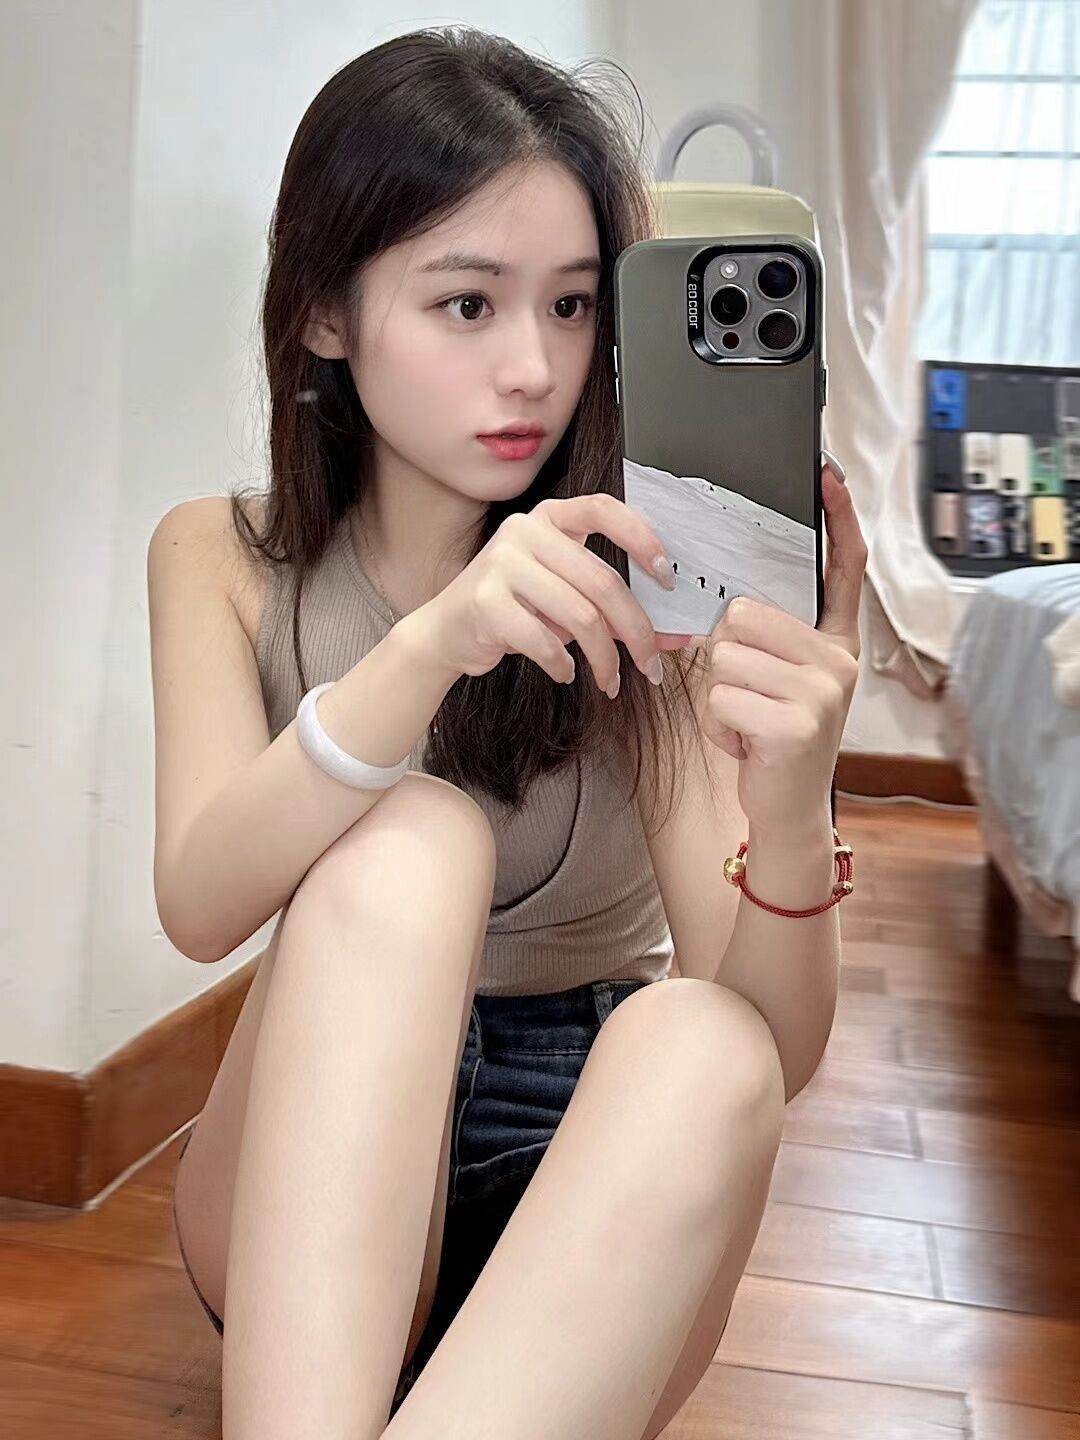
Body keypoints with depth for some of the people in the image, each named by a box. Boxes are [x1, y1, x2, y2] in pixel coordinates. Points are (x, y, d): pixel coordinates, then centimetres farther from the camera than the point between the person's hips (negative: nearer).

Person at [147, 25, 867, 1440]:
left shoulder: (640, 582, -10)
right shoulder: (221, 557, -3)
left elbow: (773, 1053, -16)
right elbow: (200, 906, -22)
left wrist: (791, 825, -38)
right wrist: (431, 648, -38)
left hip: (586, 1184, 0)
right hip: (310, 1193, 1)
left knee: (700, 1050, -34)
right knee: (407, 844, -30)